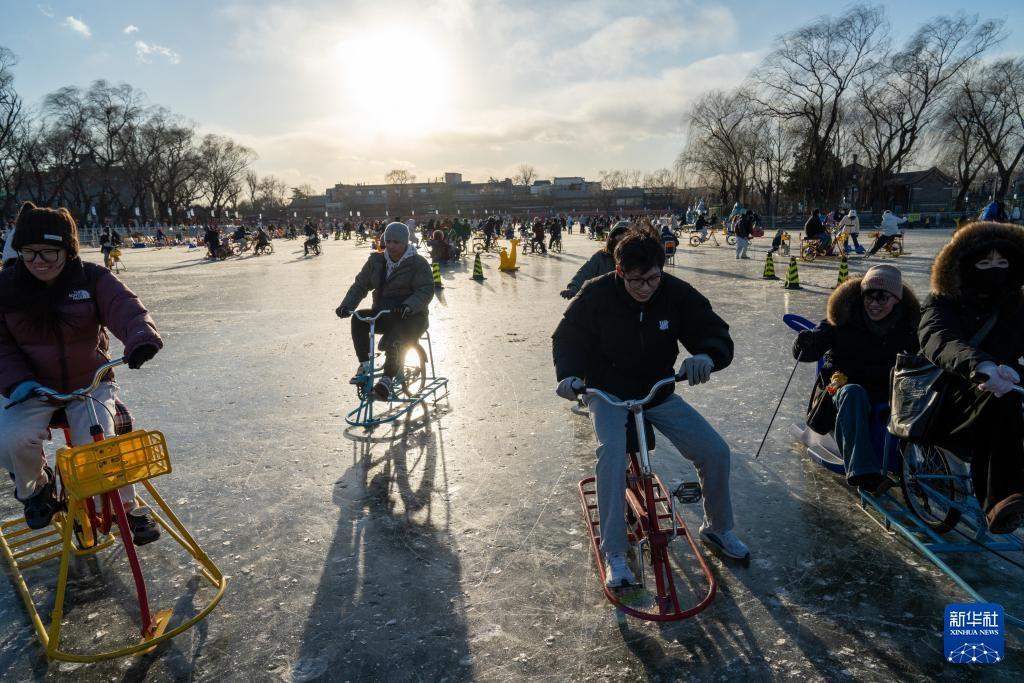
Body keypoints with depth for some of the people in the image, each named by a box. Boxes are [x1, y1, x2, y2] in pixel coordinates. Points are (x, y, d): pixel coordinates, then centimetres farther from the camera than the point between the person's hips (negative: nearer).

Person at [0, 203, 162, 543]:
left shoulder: (92, 279, -9)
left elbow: (124, 307, -26)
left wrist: (141, 338, -49)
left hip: (90, 383, -2)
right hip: (34, 388, 2)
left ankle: (128, 508, 2)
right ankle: (34, 487, 11)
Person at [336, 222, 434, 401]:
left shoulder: (418, 263, -6)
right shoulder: (376, 260, 8)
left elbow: (426, 291, -17)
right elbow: (360, 285, 4)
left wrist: (408, 306, -37)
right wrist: (346, 305, -15)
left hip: (410, 316, -5)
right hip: (382, 314, 5)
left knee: (394, 341, -35)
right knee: (358, 318, -24)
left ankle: (387, 379, -24)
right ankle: (364, 365, -18)